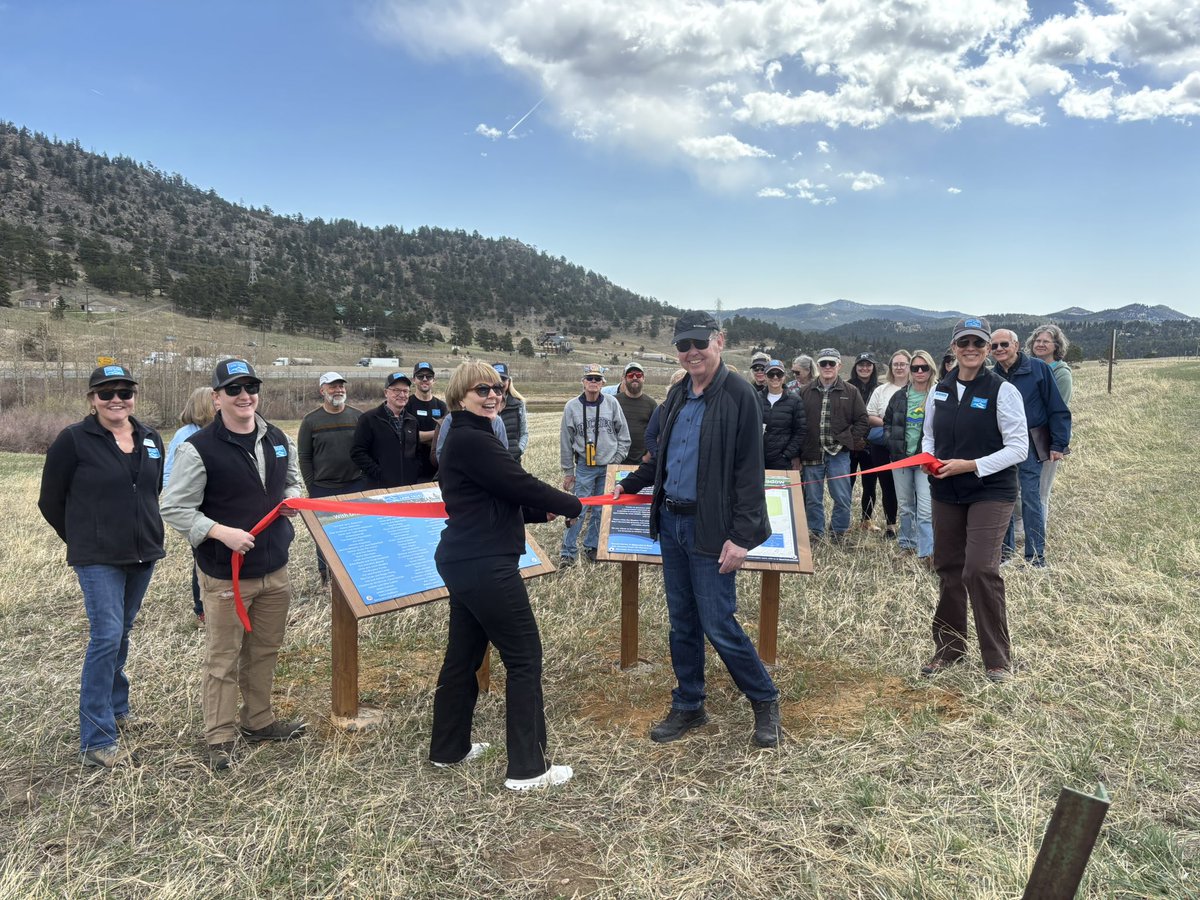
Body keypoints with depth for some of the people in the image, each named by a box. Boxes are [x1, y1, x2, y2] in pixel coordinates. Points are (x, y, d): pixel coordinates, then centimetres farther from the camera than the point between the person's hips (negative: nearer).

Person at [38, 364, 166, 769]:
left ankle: (115, 708, 35)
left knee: (120, 634, 17)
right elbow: (51, 501, -2)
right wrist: (83, 541, 5)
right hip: (98, 560, -5)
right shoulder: (74, 440, -9)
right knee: (106, 637, -11)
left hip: (143, 554, 5)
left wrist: (144, 532, 15)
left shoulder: (151, 439, 5)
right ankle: (96, 741, -4)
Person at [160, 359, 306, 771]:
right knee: (223, 659, 5)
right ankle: (220, 738, 19)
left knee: (265, 652, 19)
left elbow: (292, 482, 21)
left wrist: (291, 500, -2)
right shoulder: (199, 448, -14)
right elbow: (174, 509, -12)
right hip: (225, 576, -6)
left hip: (274, 570, 6)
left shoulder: (279, 440, 5)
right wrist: (222, 533, -22)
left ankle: (258, 721, 36)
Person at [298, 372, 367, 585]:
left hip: (356, 487, 1)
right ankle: (325, 574, 23)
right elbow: (304, 456, 1)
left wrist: (366, 478, 3)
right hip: (323, 489, -1)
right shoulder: (311, 421, 0)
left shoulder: (358, 417, 4)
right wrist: (311, 487, -3)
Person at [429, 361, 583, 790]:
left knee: (463, 654, 19)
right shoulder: (473, 441, -17)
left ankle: (448, 748, 33)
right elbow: (521, 484, -18)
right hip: (486, 566, -11)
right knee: (524, 657, -2)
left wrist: (539, 512, 10)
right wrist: (572, 505, -3)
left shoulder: (466, 438, 15)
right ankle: (528, 768, 5)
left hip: (465, 562, 11)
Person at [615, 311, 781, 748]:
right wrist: (629, 484, 21)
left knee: (717, 625, -2)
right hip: (671, 522, 7)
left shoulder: (738, 395, -12)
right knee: (682, 622, 14)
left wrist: (741, 536, -18)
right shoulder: (678, 395, 9)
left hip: (710, 529, -7)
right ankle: (688, 707, 29)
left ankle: (764, 700, 21)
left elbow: (749, 472, -15)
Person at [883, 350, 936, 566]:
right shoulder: (900, 396, 6)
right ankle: (907, 544, 29)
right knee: (905, 506, 15)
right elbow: (887, 422, 17)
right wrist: (892, 442, 4)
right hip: (900, 457, 4)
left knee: (925, 509, -11)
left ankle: (926, 554, -10)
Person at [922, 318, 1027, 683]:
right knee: (948, 568, 12)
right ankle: (949, 649, 27)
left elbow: (1018, 448, -10)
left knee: (980, 570, -14)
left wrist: (969, 465, -18)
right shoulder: (939, 390, 5)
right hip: (946, 492, 5)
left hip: (991, 493, -5)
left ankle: (998, 659, 3)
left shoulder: (1002, 391, -9)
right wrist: (928, 459, -3)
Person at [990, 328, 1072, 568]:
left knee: (1030, 499, -5)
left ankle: (1036, 556, 4)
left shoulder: (1038, 369, -7)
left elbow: (1057, 409, -6)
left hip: (1030, 445, -4)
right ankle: (1006, 550, 22)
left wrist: (1058, 444, -9)